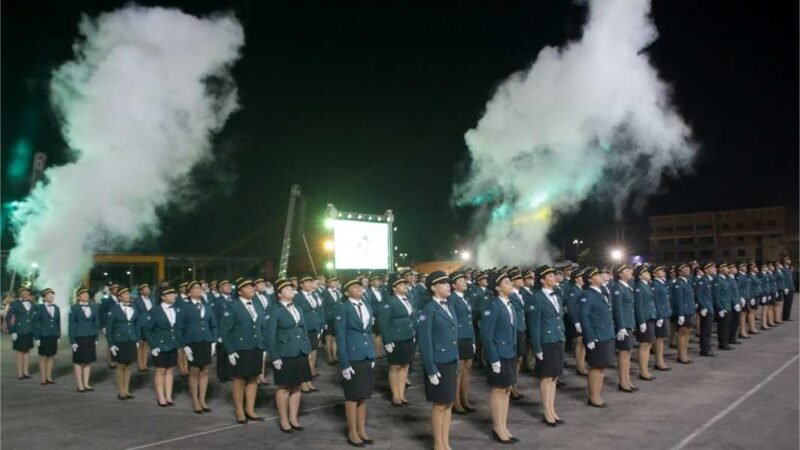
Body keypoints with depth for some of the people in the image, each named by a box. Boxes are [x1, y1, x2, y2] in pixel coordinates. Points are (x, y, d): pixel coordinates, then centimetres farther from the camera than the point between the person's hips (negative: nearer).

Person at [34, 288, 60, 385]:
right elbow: (36, 323, -4)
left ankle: (48, 377, 17)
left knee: (51, 357, 8)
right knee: (43, 357, 4)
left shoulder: (56, 308, 8)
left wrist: (58, 336, 6)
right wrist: (37, 338, -9)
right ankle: (42, 378, 13)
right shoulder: (39, 308, -4)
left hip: (54, 336, 4)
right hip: (44, 336, -4)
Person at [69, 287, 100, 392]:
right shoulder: (74, 308, -5)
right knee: (78, 362, 3)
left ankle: (86, 384, 17)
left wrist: (96, 338, 6)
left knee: (88, 361, 8)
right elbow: (70, 325, -5)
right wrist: (72, 341, -10)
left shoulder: (94, 307, 6)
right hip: (79, 337, -4)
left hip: (91, 337, 4)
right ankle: (80, 385, 11)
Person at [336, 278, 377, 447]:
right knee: (352, 396, 5)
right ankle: (352, 433, 17)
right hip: (352, 357, -6)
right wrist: (344, 363, -15)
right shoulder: (343, 308, -10)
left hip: (366, 356, 6)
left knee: (364, 395, 12)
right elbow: (340, 337, -11)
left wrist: (373, 355, 11)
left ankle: (362, 430, 24)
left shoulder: (367, 306, 8)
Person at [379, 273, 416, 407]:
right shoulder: (390, 301, -12)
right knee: (395, 367, 4)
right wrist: (387, 341, -17)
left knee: (405, 366, 11)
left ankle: (402, 395, 20)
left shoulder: (408, 300, 9)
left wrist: (413, 335, 11)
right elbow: (383, 322, -14)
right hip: (395, 340, -7)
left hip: (408, 339, 7)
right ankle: (395, 396, 15)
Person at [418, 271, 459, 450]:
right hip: (438, 364, -7)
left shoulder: (450, 307, 10)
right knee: (439, 405, 4)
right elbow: (424, 341, -15)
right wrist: (431, 369, -17)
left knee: (449, 404, 12)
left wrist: (456, 362, 11)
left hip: (451, 363, 7)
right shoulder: (428, 309, -13)